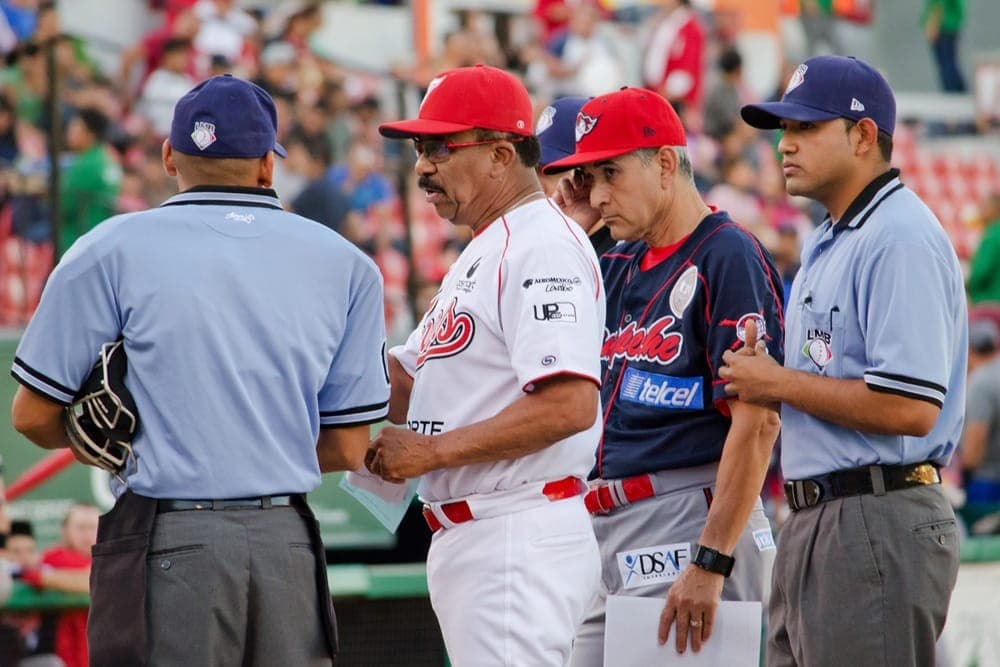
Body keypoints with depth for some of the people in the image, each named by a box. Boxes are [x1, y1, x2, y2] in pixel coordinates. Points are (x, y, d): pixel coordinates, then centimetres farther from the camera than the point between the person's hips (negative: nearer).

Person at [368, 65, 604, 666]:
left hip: (522, 542, -11)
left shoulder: (544, 246, -13)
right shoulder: (482, 253, 21)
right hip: (468, 543, 11)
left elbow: (570, 406, -24)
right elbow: (405, 381, 22)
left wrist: (433, 450, -18)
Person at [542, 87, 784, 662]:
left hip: (688, 523, -9)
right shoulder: (623, 266, 17)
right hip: (609, 533, 9)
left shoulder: (729, 257, -9)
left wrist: (709, 565, -23)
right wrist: (569, 226, 14)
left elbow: (757, 423, -17)